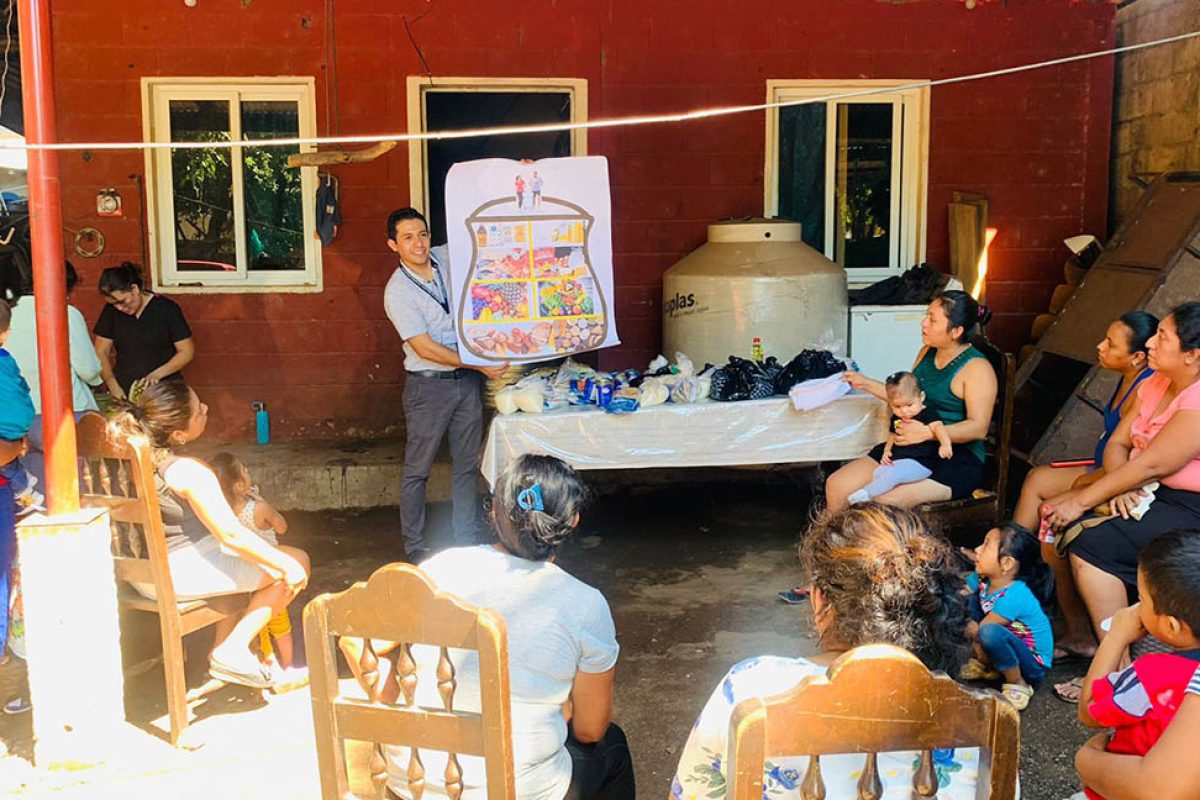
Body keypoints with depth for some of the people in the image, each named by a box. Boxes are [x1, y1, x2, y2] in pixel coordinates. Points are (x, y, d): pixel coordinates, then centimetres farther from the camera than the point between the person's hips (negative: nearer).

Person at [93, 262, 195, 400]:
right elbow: (101, 352, 10)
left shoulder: (167, 309, -2)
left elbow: (187, 351, -1)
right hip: (124, 392, 3)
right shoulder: (111, 310, 8)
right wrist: (112, 385, -5)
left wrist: (157, 374, -14)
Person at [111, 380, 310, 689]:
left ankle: (222, 648, 29)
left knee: (238, 559, 34)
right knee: (298, 562, -2)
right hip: (180, 574, -9)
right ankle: (232, 652, 2)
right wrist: (286, 565, -15)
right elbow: (232, 535, -25)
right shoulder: (189, 471, -26)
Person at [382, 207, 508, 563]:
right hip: (429, 385, -6)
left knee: (468, 464, 12)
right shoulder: (397, 292, -16)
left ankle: (466, 538, 23)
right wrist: (480, 364, -18)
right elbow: (425, 348, -19)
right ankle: (414, 546, 13)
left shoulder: (446, 258, 0)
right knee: (418, 470, 3)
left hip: (467, 380, 6)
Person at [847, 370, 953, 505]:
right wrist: (887, 451, 9)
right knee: (877, 472, -10)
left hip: (919, 462, -8)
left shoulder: (928, 415, -8)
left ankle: (866, 494, -26)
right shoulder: (896, 419, 15)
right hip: (897, 460, 8)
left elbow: (938, 427, -26)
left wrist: (945, 444, -48)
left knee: (891, 474, -27)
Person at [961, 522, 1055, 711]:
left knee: (989, 632, -38)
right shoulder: (983, 581, -7)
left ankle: (1018, 684, -12)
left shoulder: (1013, 596, -30)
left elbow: (977, 632, -24)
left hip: (1034, 665, -8)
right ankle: (986, 665, 9)